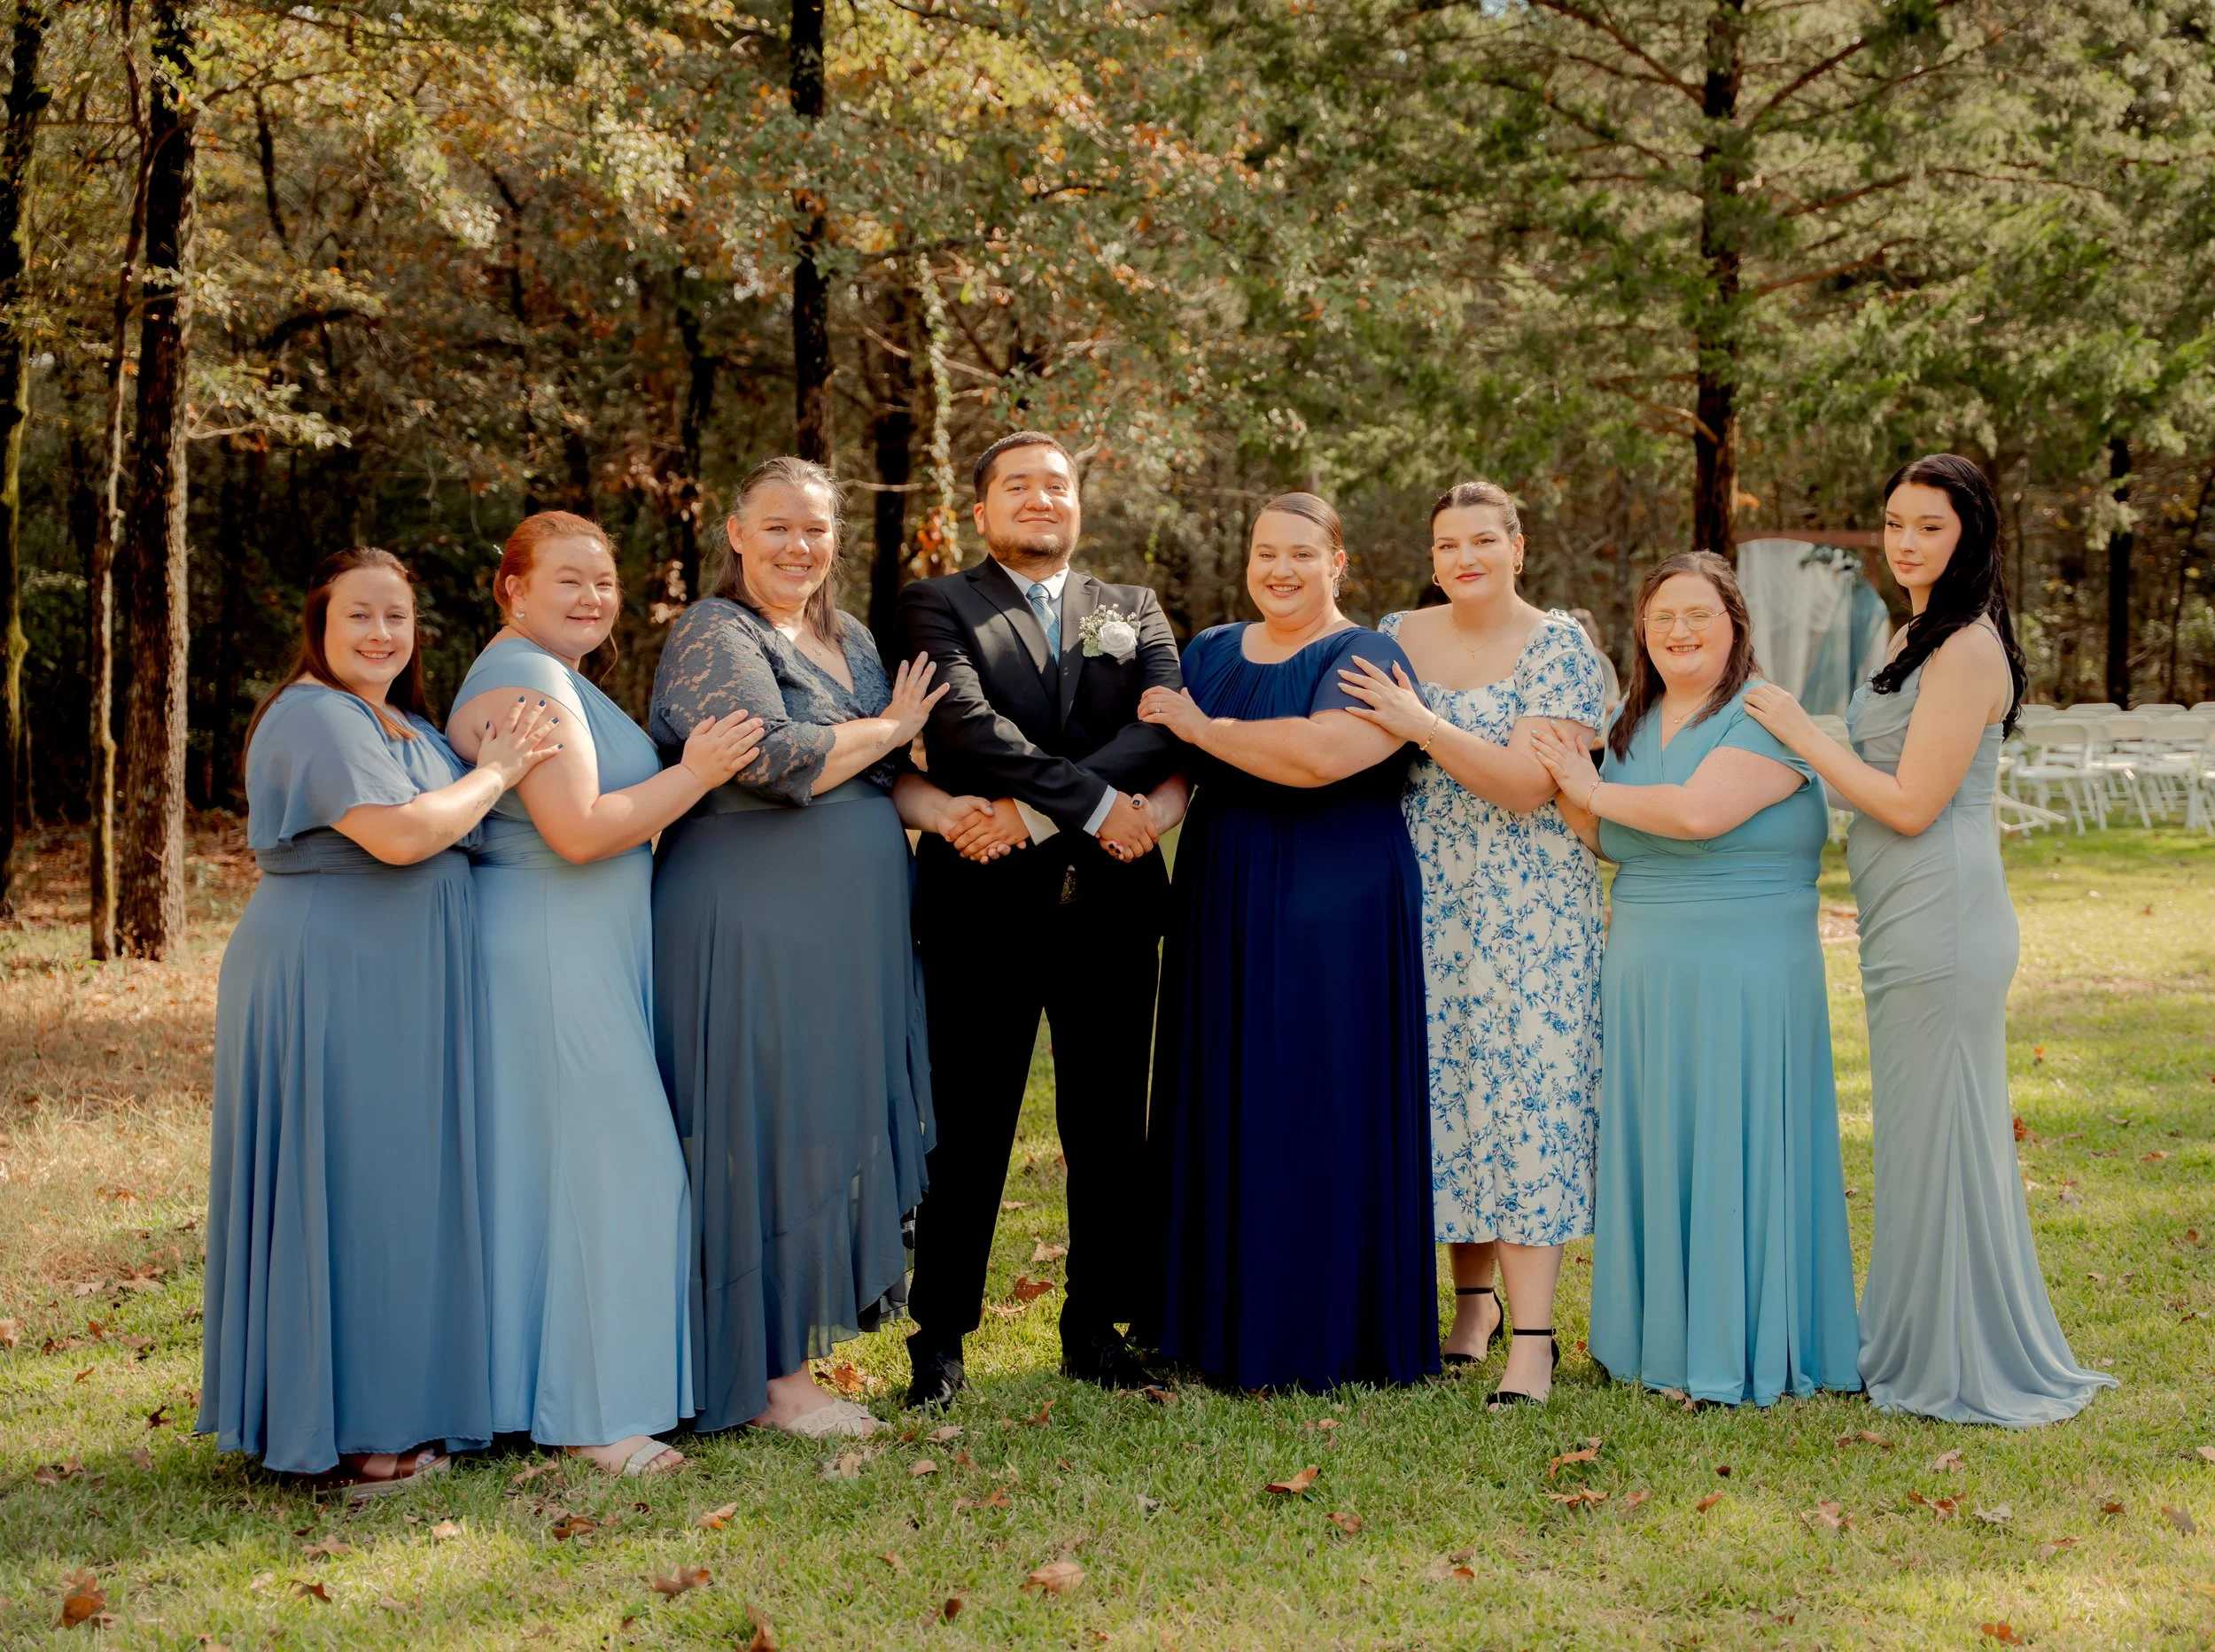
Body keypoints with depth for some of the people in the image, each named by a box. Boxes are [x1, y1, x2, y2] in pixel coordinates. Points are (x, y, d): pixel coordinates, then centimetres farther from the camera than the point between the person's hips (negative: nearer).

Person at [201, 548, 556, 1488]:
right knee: (348, 1190, -5)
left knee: (399, 1189, 13)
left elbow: (456, 836, 19)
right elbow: (399, 836, -25)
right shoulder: (314, 718, -13)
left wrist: (501, 762, 2)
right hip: (329, 985, -10)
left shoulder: (409, 728, 18)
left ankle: (397, 1399, 22)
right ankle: (351, 1434, 3)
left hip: (398, 994, 10)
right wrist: (494, 774, -12)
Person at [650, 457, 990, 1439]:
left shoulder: (851, 641, 16)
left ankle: (790, 1347, 21)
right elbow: (777, 760, -23)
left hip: (850, 934, 8)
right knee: (770, 1136, -3)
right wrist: (893, 726, -9)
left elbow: (881, 776, 16)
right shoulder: (714, 637, -9)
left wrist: (938, 809, -6)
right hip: (756, 931, -8)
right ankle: (768, 1378, 6)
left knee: (834, 1128, 11)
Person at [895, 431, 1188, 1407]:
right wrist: (1093, 803, -19)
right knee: (968, 1134, 1)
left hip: (1111, 903, 3)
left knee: (1110, 1132, 8)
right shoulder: (937, 609, 4)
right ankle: (939, 1339, 10)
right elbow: (967, 725, -13)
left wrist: (1036, 809, -16)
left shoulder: (1135, 614, 14)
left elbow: (1164, 729, -4)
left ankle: (1098, 1327, 20)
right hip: (985, 911, -3)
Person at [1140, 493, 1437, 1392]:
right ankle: (1225, 1319, 19)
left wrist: (1200, 727, -14)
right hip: (1224, 915, 6)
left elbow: (1315, 754, -25)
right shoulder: (1209, 652, 13)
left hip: (1334, 920, -6)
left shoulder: (1366, 661, -7)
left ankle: (1322, 1335, 8)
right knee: (1224, 1111, 8)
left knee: (1319, 1118, -2)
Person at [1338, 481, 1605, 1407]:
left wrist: (1420, 724, -18)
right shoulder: (1397, 638, 10)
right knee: (1447, 1090, 7)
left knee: (1525, 1094, -8)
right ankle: (1472, 1302, 22)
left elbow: (1528, 783, -14)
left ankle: (1531, 1336, -7)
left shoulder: (1559, 648, -4)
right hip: (1429, 904, 4)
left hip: (1529, 907, -4)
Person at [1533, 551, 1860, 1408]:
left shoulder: (1764, 717, -11)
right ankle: (1660, 1336, 21)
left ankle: (1744, 1351, 7)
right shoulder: (1631, 722, 13)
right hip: (1644, 975, 7)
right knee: (1656, 1153, 10)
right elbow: (1606, 844, 17)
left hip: (1746, 979, -7)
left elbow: (1699, 810, -25)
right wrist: (1571, 785, -3)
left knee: (1732, 1155, -2)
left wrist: (1595, 791, -12)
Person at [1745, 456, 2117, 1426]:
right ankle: (1918, 1347, 27)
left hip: (1941, 926, -10)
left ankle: (1963, 1372, 8)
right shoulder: (1914, 639, 16)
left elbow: (1912, 805, -18)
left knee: (1940, 1131, -2)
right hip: (1906, 926, 10)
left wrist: (1803, 736, -12)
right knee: (1914, 1131, 16)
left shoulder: (1967, 650, -15)